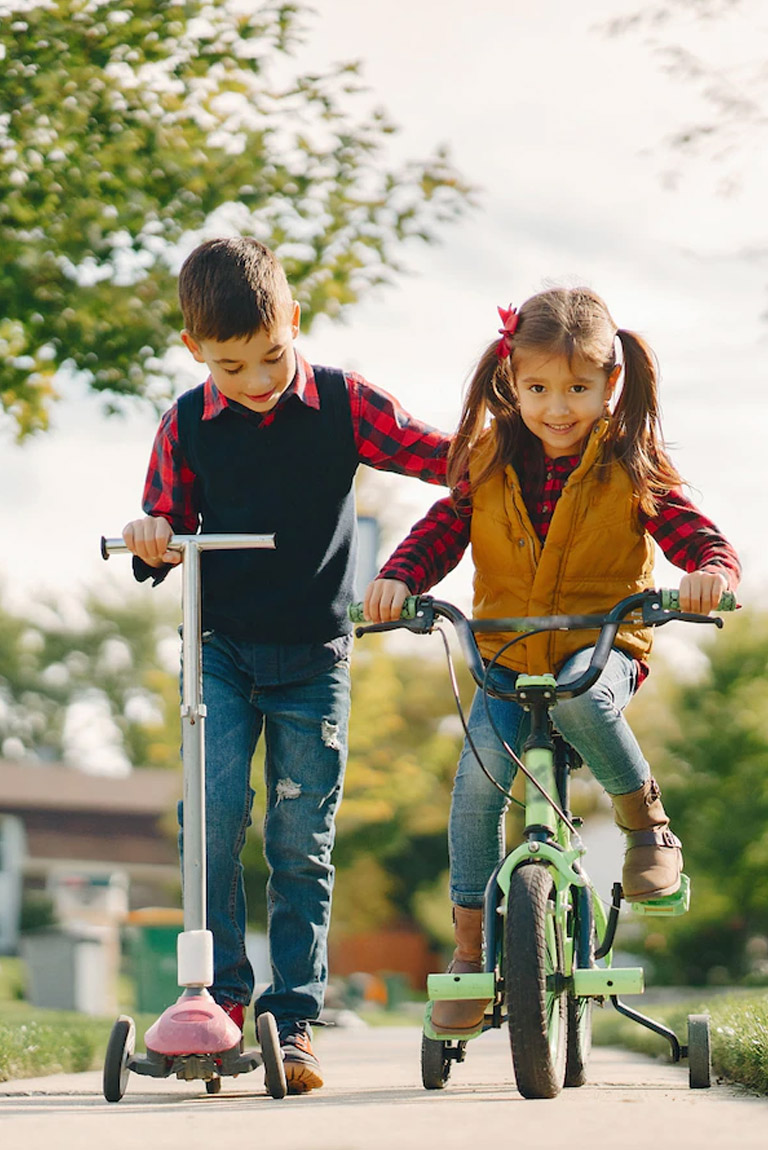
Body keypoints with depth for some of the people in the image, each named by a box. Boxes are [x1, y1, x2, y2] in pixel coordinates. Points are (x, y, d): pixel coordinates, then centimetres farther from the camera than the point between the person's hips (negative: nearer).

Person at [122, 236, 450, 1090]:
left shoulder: (344, 403, -3)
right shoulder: (186, 425, 0)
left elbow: (443, 456, 0)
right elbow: (172, 526, 10)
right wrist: (152, 539, -13)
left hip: (314, 656, -1)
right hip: (222, 649, 1)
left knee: (302, 843, 0)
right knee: (215, 812, -16)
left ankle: (292, 1018, 6)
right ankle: (220, 992, -3)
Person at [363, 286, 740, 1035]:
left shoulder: (630, 468, -4)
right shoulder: (491, 462, 3)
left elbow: (699, 540, -9)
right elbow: (441, 532, 4)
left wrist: (710, 573, -33)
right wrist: (398, 578, -17)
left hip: (602, 646, -2)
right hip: (506, 655, 2)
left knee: (579, 697, -37)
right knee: (479, 774, -21)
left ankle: (648, 826, -12)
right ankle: (470, 945, -8)